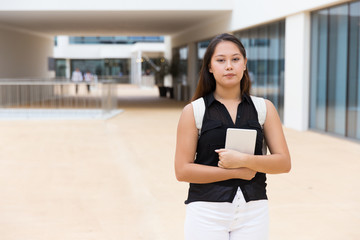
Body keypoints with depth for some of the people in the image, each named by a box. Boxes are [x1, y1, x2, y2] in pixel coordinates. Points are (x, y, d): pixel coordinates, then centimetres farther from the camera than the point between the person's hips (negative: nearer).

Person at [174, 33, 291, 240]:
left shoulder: (264, 108, 6)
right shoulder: (193, 111, 1)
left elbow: (284, 163, 0)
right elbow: (183, 171, -6)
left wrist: (243, 160, -15)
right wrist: (236, 172, -8)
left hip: (253, 213, 2)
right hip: (207, 212, -1)